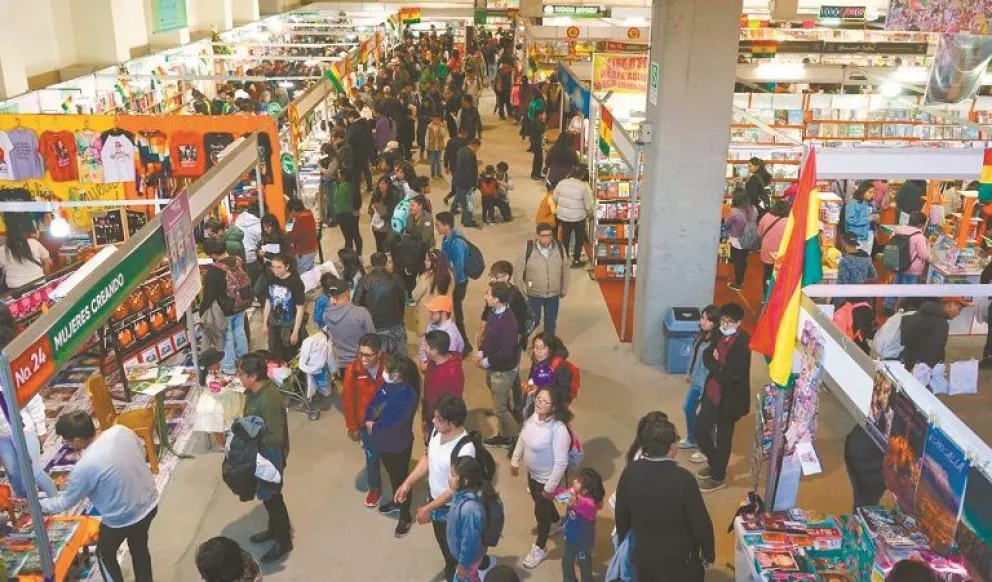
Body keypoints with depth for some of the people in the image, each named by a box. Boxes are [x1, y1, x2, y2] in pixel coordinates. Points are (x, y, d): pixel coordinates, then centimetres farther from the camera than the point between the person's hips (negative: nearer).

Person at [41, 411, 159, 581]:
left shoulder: (84, 467, -28)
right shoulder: (121, 430, -15)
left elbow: (67, 501, -10)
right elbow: (142, 451, 6)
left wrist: (38, 505, 6)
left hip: (123, 519, -6)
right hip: (150, 503, 6)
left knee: (105, 554, 25)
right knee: (139, 548, 30)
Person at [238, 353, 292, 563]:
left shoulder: (269, 401, -34)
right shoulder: (256, 389, -6)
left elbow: (275, 438, -30)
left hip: (270, 455, -9)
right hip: (260, 453, 9)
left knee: (271, 497, 9)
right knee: (266, 494, 25)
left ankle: (283, 541, 28)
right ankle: (274, 529, 47)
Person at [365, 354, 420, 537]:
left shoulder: (409, 395, -31)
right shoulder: (386, 386, -7)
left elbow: (397, 422, -31)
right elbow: (373, 404, -1)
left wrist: (375, 427, -20)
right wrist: (368, 421, -18)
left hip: (399, 445, -7)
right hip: (383, 441, 7)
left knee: (401, 477, 11)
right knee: (392, 474, 28)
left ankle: (406, 516, 31)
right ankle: (397, 502, 53)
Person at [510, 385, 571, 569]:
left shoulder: (559, 430, -36)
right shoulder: (533, 417, -15)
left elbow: (561, 463, -29)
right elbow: (522, 438, 4)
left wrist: (550, 487, -21)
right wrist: (515, 460, 14)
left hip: (546, 478, -7)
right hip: (532, 472, 7)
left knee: (541, 511, 13)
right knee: (539, 501, 31)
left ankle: (540, 548, 39)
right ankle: (557, 522, 62)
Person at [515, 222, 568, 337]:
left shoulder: (559, 248, -10)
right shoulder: (528, 249, -18)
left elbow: (565, 269, 3)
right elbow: (518, 270, -8)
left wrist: (564, 289, 8)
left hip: (553, 294, 3)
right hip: (534, 294, -2)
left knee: (551, 322, 18)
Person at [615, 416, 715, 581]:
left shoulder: (631, 472, -16)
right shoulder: (683, 479, -29)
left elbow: (621, 514, -2)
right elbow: (700, 523, -18)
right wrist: (708, 554, 0)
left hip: (643, 554, 4)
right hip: (679, 559, -3)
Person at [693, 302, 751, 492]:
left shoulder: (742, 344, -23)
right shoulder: (721, 335, 1)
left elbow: (729, 374, -28)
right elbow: (707, 357, 6)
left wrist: (715, 364, -12)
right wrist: (718, 366, -14)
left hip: (729, 399, -7)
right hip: (712, 392, 7)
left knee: (722, 438, 9)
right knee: (699, 430, 14)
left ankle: (718, 477, 29)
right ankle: (714, 463, 39)